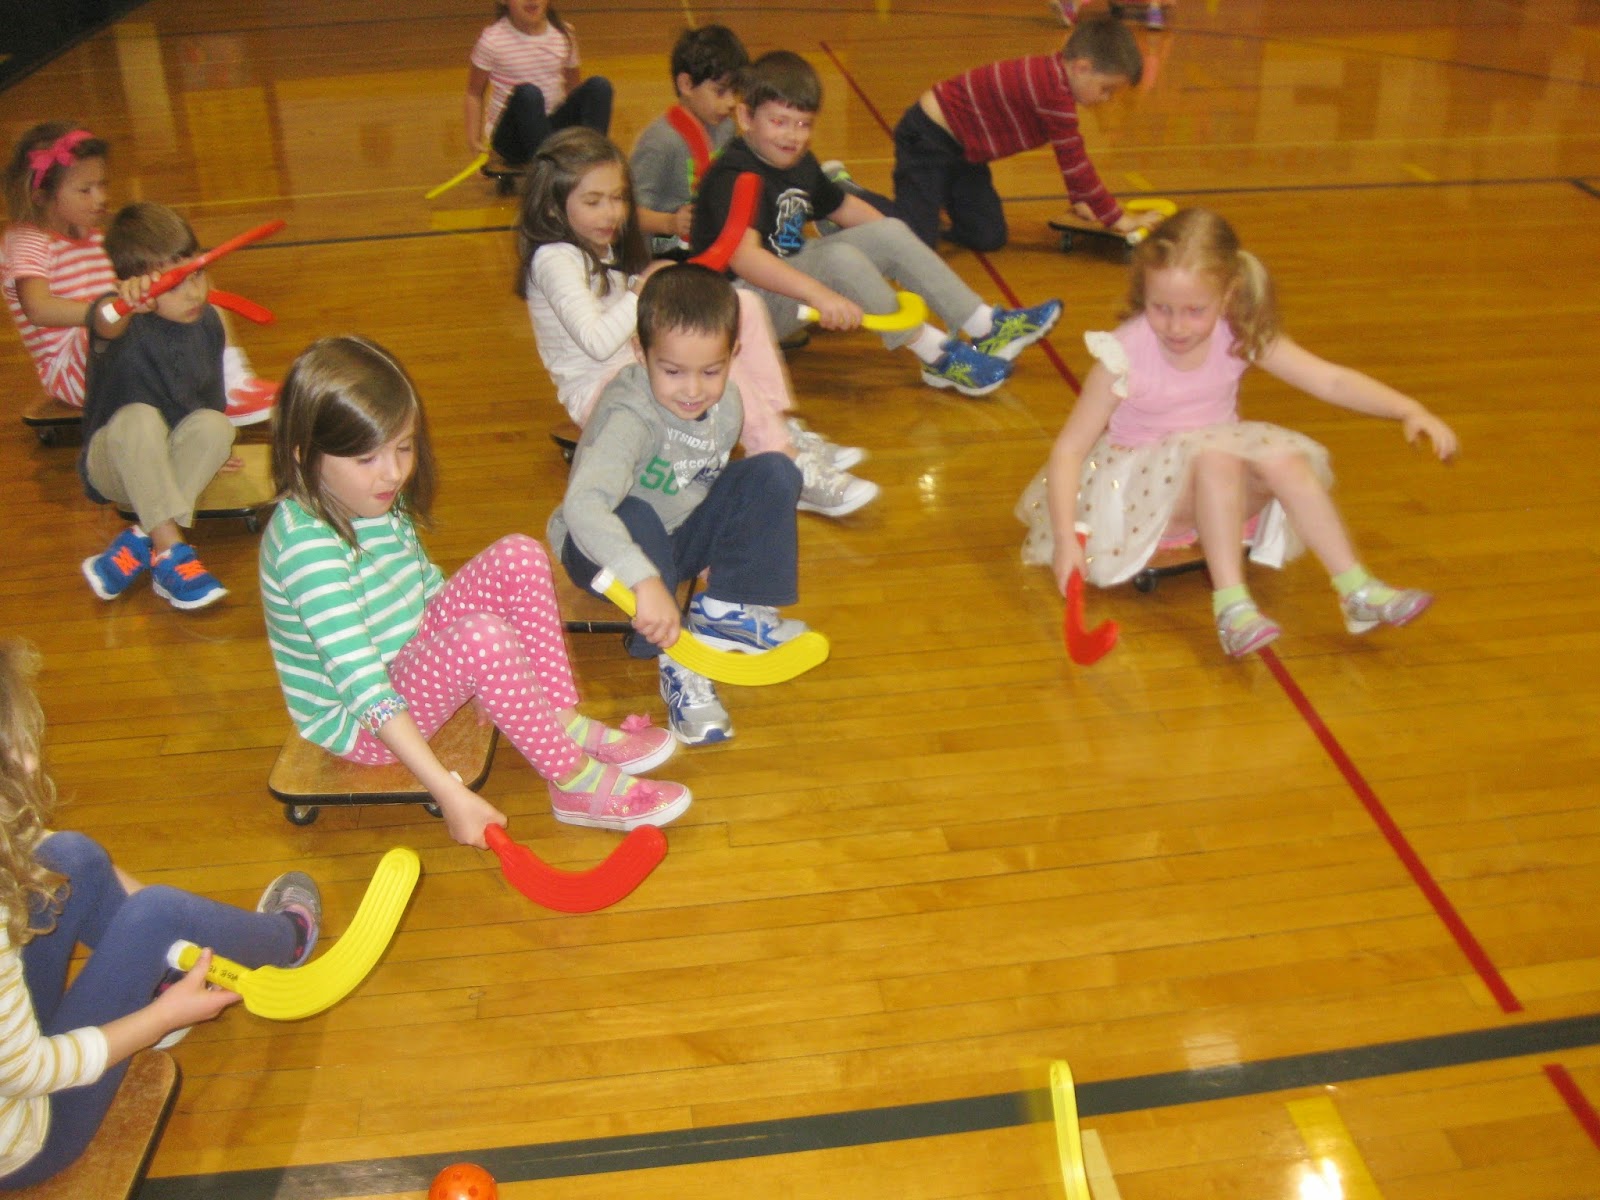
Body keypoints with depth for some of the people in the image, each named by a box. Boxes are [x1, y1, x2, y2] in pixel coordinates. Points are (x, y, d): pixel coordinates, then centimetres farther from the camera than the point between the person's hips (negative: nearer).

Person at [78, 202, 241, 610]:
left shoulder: (208, 321, -3)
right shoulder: (127, 323, -21)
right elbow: (105, 327, -48)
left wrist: (213, 448, 5)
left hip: (174, 462, 4)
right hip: (115, 465, -4)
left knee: (215, 424, -28)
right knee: (138, 417, -36)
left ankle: (138, 546, -29)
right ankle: (171, 551, -38)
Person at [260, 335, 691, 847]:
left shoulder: (378, 498, -3)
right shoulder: (306, 543, -30)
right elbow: (363, 689, -34)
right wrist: (448, 792, -37)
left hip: (410, 659, 9)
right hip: (360, 725, -8)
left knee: (519, 556, -7)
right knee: (482, 637, -35)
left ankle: (568, 725, -8)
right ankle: (576, 782, -18)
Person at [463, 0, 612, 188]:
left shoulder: (564, 35, 2)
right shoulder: (493, 40, -8)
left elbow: (573, 87, 14)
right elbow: (474, 93, 0)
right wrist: (474, 139, -7)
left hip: (552, 128, 4)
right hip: (510, 136, -4)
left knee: (599, 86, -17)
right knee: (527, 94, -35)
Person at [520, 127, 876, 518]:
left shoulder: (605, 249, 14)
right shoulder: (554, 261, -18)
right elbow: (597, 342, -30)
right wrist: (642, 293, -29)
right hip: (595, 393, -10)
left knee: (744, 307, 1)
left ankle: (782, 430, -9)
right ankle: (795, 474, -31)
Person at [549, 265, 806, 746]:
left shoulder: (726, 403, -10)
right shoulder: (630, 416, -33)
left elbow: (703, 485, 6)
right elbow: (582, 507, -48)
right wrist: (647, 581, -59)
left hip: (681, 538, 6)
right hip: (605, 548, -6)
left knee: (774, 472, -11)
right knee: (634, 517, -40)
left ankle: (727, 612, -10)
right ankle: (677, 663, -27)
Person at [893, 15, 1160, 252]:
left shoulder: (1057, 74, 0)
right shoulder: (1054, 92, -29)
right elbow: (1074, 161, -23)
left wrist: (1080, 200, 18)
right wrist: (1116, 218, -15)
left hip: (960, 148, 10)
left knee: (989, 239, 4)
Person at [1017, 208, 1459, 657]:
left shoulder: (1240, 337, -8)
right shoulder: (1125, 354, -18)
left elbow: (1331, 381, -10)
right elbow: (1071, 447, -18)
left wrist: (1409, 409, -24)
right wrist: (1065, 538, -30)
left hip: (1224, 490, 4)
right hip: (1141, 489, -4)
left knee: (1284, 456, -25)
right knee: (1216, 457, -34)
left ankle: (1358, 590, -20)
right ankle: (1230, 605, -36)